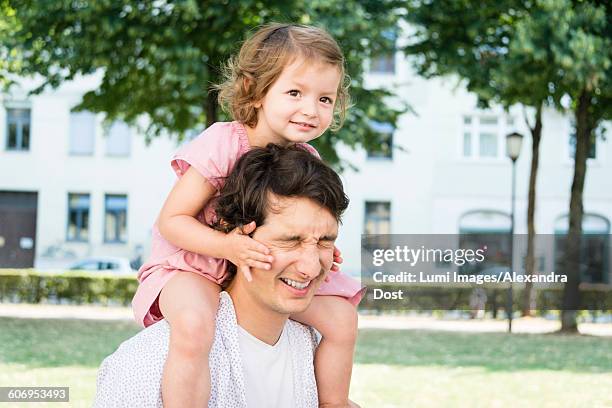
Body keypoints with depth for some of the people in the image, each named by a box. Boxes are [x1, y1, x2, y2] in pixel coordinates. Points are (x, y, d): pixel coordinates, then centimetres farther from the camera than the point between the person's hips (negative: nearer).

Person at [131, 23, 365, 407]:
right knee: (193, 328, -38)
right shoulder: (221, 145, -24)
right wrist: (227, 246, -36)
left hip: (264, 270, 7)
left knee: (341, 317, 1)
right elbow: (171, 221, -21)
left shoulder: (306, 160, -4)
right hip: (192, 265, -7)